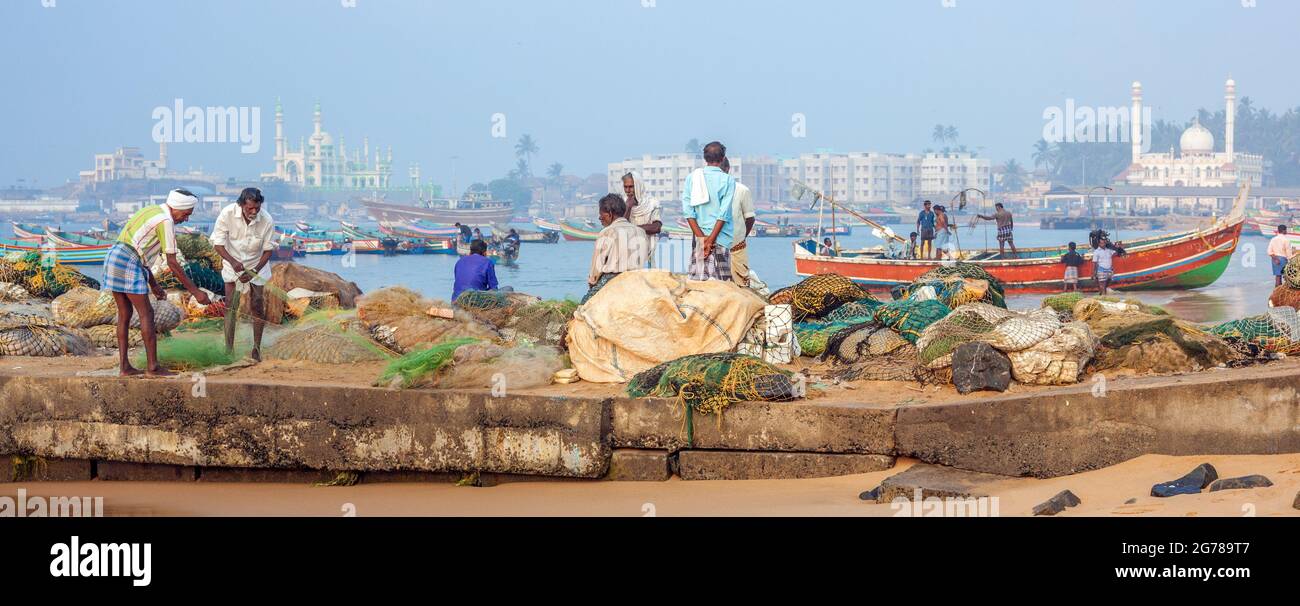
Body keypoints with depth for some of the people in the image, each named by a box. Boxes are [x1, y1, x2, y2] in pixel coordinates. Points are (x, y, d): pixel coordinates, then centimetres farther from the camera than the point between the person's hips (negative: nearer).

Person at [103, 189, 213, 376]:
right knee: (146, 313, -4)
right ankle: (152, 366, -3)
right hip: (128, 263, -9)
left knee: (125, 313, 12)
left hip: (113, 257, 9)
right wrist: (195, 292, -6)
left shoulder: (151, 212, 21)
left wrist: (154, 285, 25)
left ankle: (124, 366, 11)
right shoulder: (166, 221, -9)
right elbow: (172, 263, -10)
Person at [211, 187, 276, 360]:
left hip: (257, 265, 0)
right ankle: (228, 349, 3)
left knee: (257, 307, 0)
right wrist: (232, 261, -34)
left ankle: (257, 348, 10)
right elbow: (218, 243, -19)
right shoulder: (228, 213, -26)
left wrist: (254, 271, -25)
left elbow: (268, 250, -13)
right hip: (233, 263, 0)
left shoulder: (267, 220, -25)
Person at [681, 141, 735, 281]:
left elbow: (687, 210, -1)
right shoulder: (728, 180, -3)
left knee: (698, 280, 3)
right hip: (721, 237, -3)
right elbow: (724, 213, -10)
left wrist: (701, 237, -5)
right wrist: (711, 239, -9)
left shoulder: (692, 177, 5)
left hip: (699, 237, 3)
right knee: (721, 283, -1)